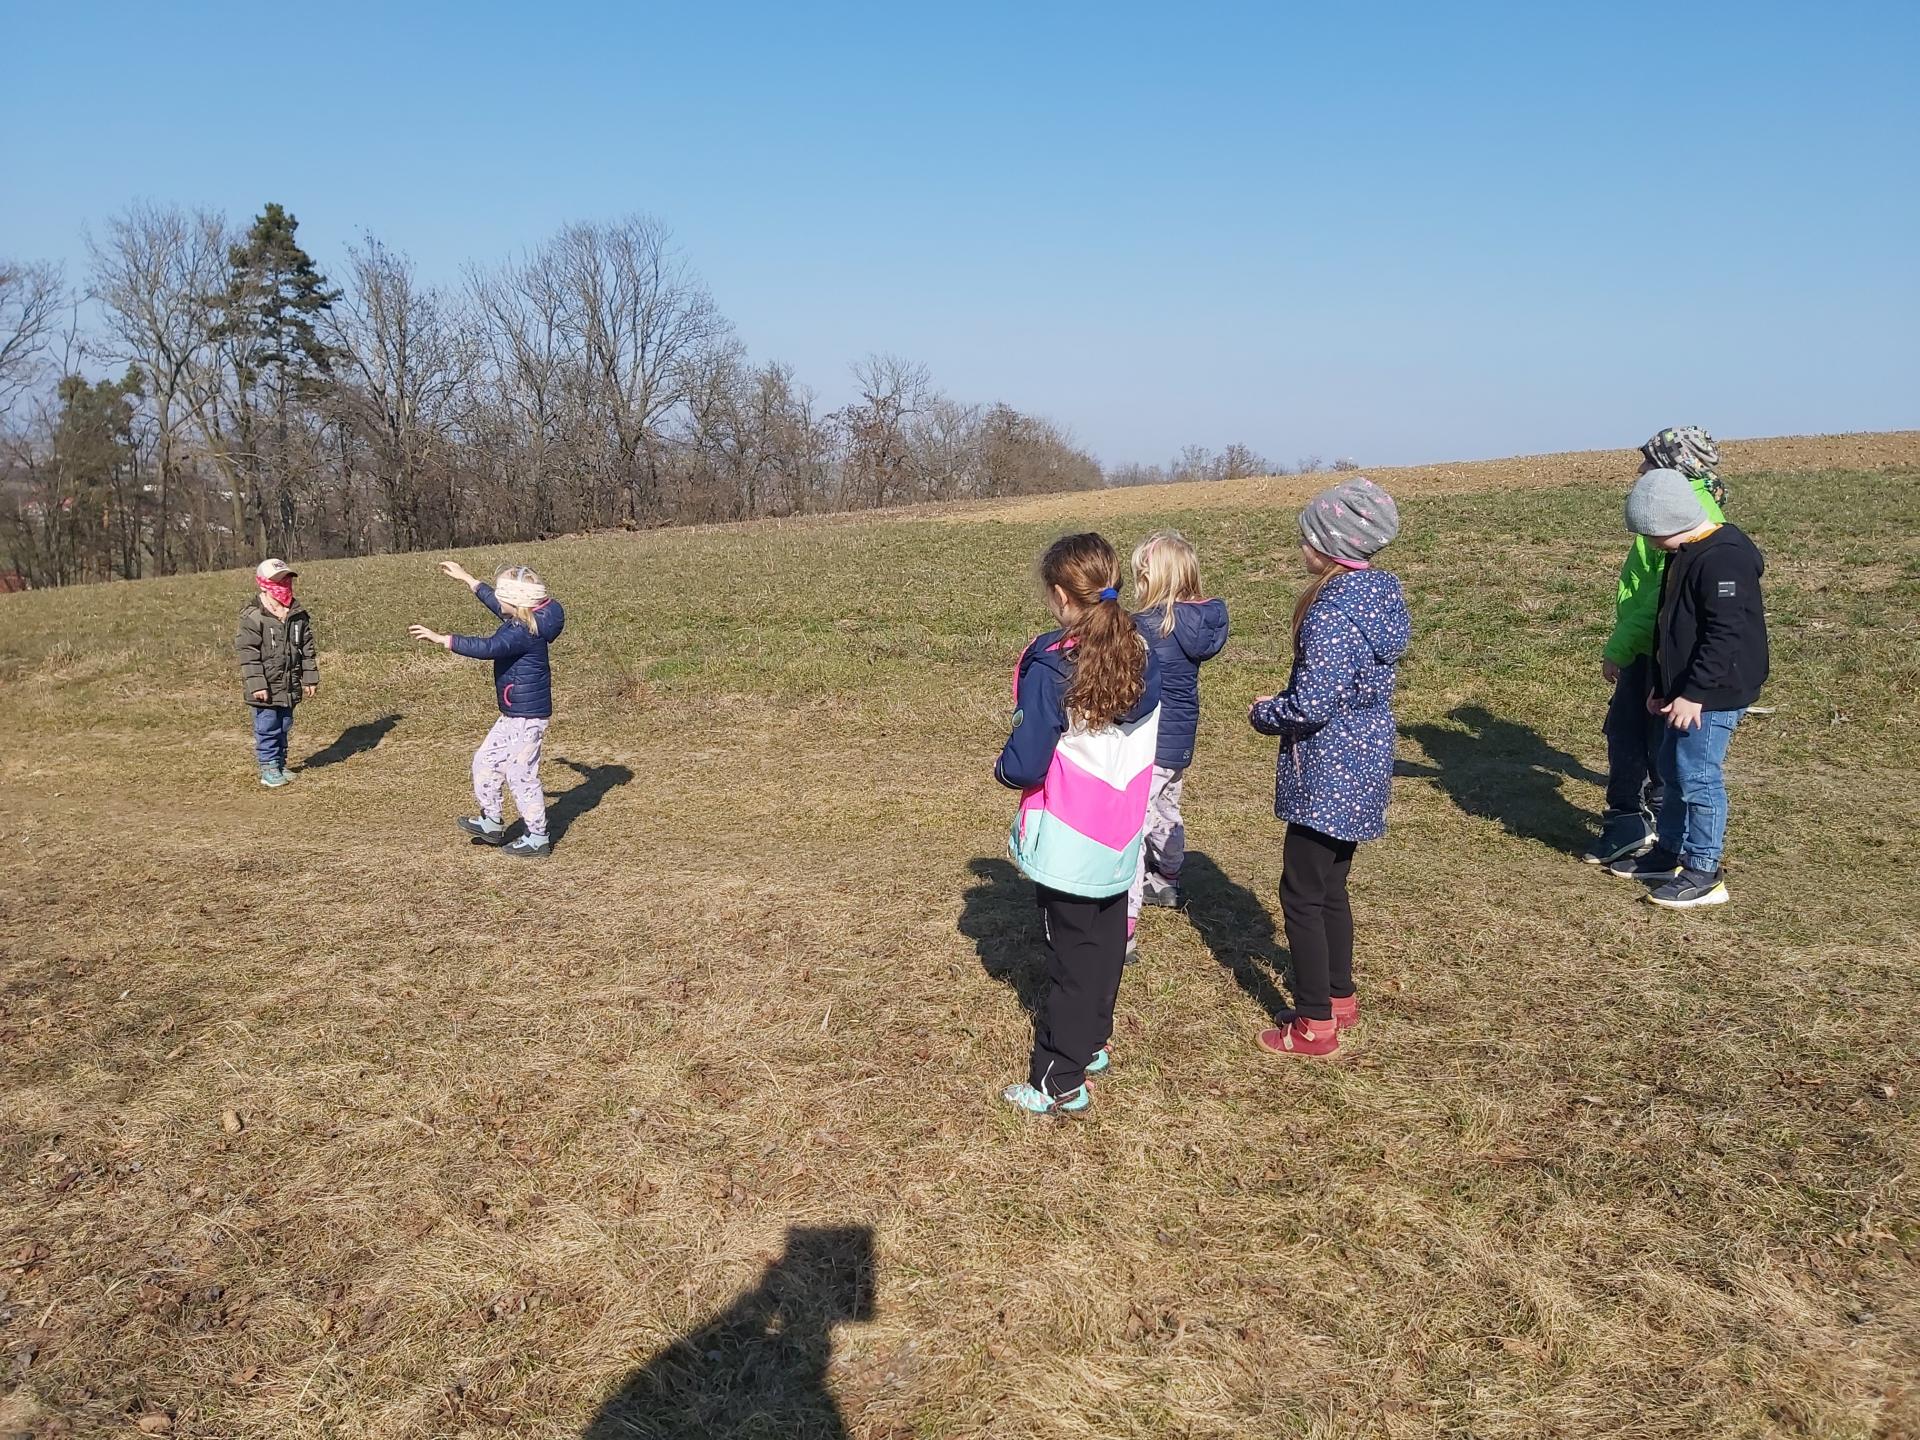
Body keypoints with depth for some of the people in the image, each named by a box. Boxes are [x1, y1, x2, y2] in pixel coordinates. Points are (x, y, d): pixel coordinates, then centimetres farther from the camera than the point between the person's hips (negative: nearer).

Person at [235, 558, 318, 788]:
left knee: (284, 727, 15)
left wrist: (310, 679, 7)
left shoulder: (298, 615, 4)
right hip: (266, 687, -5)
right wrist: (256, 684, -18)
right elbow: (248, 654, -14)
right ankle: (268, 768, 11)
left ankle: (280, 764, 28)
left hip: (289, 686, 6)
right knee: (267, 728, 1)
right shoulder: (253, 616, -13)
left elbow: (307, 649, 9)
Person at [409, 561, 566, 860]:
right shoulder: (519, 621, 7)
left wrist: (441, 639, -34)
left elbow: (487, 647, -36)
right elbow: (494, 602, 25)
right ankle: (492, 822, 31)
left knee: (521, 775, -2)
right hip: (514, 715, 11)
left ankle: (537, 839, 8)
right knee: (485, 761, 19)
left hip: (527, 717, -11)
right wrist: (465, 578, 31)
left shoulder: (524, 632, -24)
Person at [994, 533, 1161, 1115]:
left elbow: (1025, 764, -20)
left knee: (1071, 954, 3)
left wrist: (1003, 768, 0)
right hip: (1121, 837, 6)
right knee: (1107, 943, 19)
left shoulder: (1050, 669, -22)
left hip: (1068, 844, -6)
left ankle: (1059, 1084, 12)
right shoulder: (1142, 657, -1)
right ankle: (1091, 1044, 35)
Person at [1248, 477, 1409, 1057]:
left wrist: (1264, 712, -7)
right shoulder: (1380, 594, 6)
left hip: (1328, 771, -9)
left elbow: (1311, 705, -26)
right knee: (1330, 888, 21)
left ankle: (1315, 1025, 10)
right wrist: (1285, 702, 9)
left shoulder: (1331, 612, -23)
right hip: (1363, 762, 9)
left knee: (1302, 894, 2)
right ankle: (1339, 996, 34)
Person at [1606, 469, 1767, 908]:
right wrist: (1663, 687, 21)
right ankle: (1669, 852, 32)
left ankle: (1704, 873, 4)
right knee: (1674, 771, 18)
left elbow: (1725, 635, -26)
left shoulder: (1723, 558, -21)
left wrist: (1694, 693, -26)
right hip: (1684, 691, 10)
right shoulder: (1684, 555, 12)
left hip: (1712, 695, -10)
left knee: (1698, 777, -5)